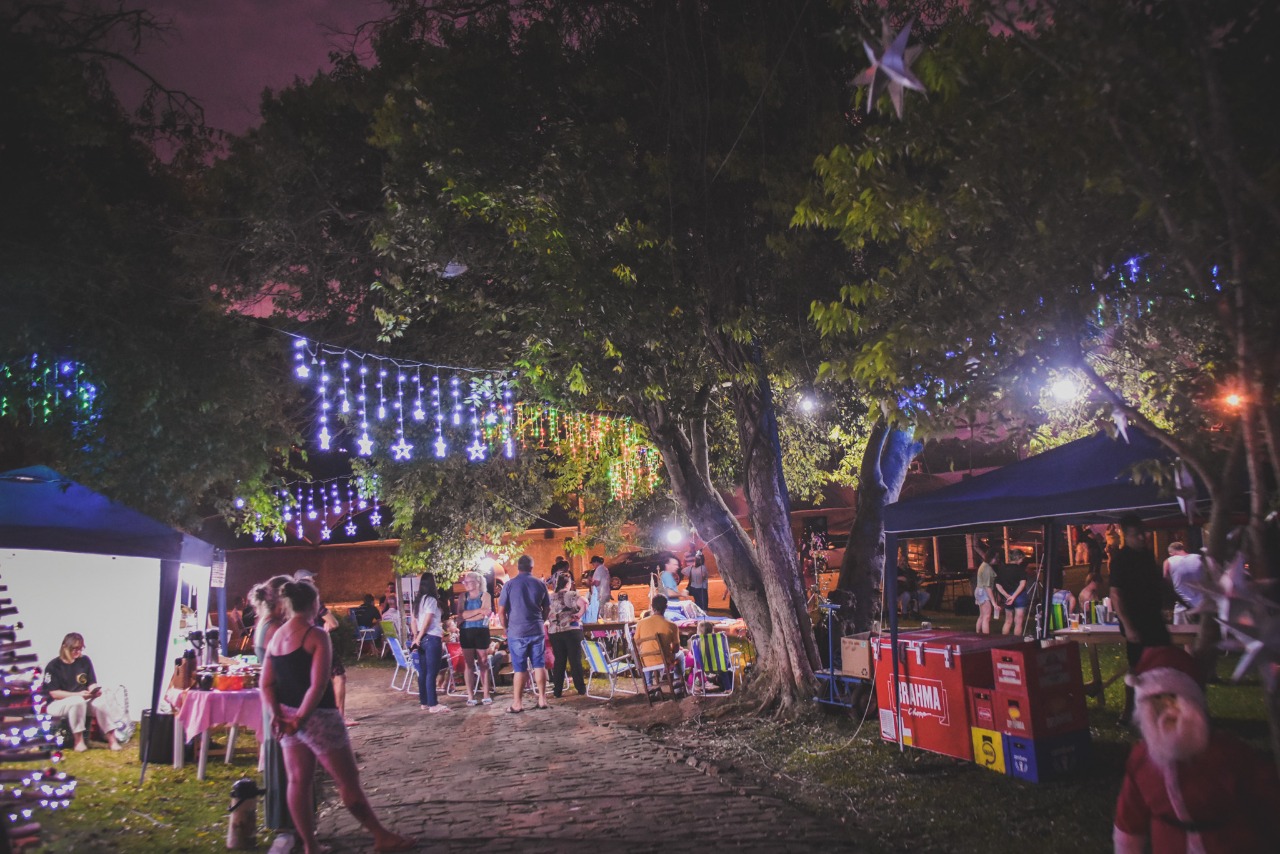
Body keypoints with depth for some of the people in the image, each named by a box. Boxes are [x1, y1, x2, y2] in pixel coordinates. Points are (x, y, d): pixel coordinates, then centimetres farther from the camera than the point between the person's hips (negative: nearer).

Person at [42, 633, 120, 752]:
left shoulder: (85, 661, 4)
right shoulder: (53, 666, -8)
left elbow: (92, 683, 7)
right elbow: (54, 693, -13)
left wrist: (95, 690, -17)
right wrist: (78, 694, -24)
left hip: (82, 700, 4)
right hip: (57, 704, -3)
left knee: (99, 702, -29)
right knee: (78, 701, -37)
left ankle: (112, 739, -25)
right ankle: (79, 741, -27)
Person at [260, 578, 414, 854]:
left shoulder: (275, 637, 7)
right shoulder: (316, 635, -14)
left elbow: (266, 684, 5)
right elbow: (318, 684, -22)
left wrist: (278, 715, -4)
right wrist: (301, 718, -15)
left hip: (287, 718, 8)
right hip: (318, 717, -7)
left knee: (298, 781, 13)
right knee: (348, 781, 2)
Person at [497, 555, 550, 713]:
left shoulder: (509, 585, -6)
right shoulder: (540, 584, 2)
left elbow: (501, 611, -4)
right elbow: (547, 609, 11)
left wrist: (507, 627, 10)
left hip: (516, 632, -2)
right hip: (537, 631, 2)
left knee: (520, 668, 3)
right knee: (539, 665, 9)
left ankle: (517, 703, 8)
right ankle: (542, 699, 12)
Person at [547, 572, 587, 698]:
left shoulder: (551, 597, 9)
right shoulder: (571, 595, -7)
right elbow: (584, 603, -24)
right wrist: (579, 615, -12)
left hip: (555, 632, 4)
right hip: (571, 630, -4)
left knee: (559, 661, 10)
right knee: (575, 660, 4)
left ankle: (557, 691, 10)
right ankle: (581, 689, 9)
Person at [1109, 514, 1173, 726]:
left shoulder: (1145, 554, 9)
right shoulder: (1121, 559, -16)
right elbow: (1116, 595, -20)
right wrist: (1128, 627, -24)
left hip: (1153, 620, 9)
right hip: (1136, 623, -9)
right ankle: (1128, 714, 6)